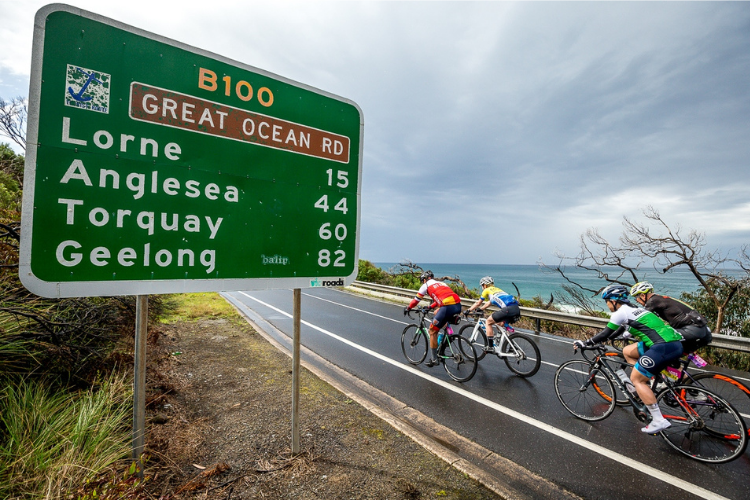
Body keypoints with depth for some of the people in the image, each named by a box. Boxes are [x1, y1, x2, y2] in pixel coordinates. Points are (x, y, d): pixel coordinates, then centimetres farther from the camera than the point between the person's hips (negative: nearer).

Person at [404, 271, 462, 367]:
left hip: (448, 307, -7)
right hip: (458, 306, 7)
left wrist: (408, 308, 34)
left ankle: (434, 359, 15)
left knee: (432, 331, 9)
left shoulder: (426, 285, 14)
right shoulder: (441, 283, 33)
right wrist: (430, 307, 55)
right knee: (437, 313, 35)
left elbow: (416, 299, 18)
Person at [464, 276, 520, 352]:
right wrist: (480, 309, 53)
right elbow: (488, 303, 44)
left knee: (488, 321, 8)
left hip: (508, 309, -8)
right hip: (517, 309, 8)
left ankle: (490, 347, 6)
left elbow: (478, 303, 21)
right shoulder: (497, 289, 33)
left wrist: (468, 310, 32)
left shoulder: (487, 290, 13)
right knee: (500, 323, 28)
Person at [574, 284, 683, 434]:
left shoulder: (621, 312, -6)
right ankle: (644, 386, 18)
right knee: (627, 351, 21)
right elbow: (617, 331, 34)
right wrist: (597, 340, 38)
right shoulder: (632, 309, 22)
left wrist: (585, 343, 5)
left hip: (665, 347, -10)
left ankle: (659, 421, 0)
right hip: (673, 342, 10)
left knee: (636, 379, -1)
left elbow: (605, 334, -4)